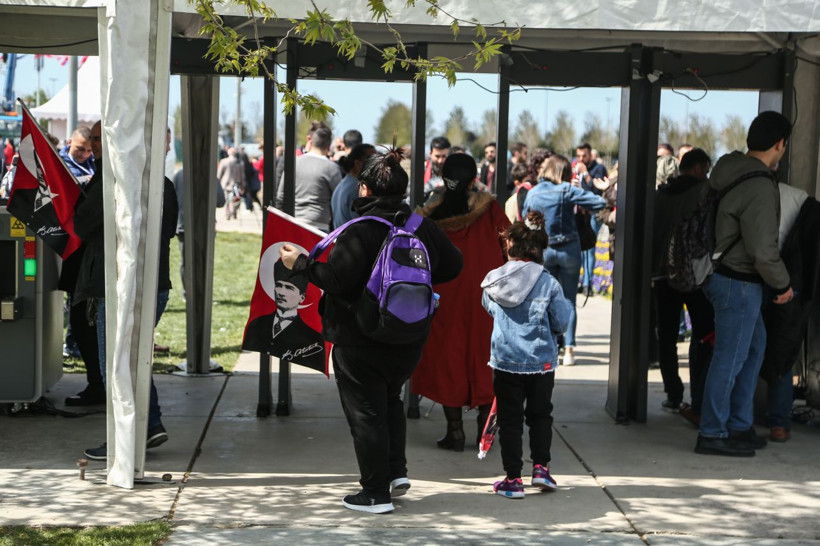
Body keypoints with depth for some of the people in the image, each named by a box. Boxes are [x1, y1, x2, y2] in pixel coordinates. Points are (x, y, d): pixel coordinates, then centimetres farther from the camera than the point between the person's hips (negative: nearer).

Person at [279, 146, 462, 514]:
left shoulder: (359, 231, -19)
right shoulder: (423, 227, 2)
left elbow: (338, 280, -25)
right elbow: (451, 266, 11)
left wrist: (300, 263, -12)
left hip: (360, 341, -6)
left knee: (366, 412, 4)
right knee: (390, 400, 27)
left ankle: (376, 494, 9)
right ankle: (396, 471, 19)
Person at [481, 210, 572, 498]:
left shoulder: (494, 281, -4)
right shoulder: (549, 284, -10)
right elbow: (561, 323, -5)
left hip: (505, 360, 1)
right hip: (541, 361, 0)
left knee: (509, 418, 7)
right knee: (540, 415, 19)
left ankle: (513, 478, 8)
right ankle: (541, 466, 14)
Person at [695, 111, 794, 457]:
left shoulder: (726, 172, 4)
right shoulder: (760, 188, -22)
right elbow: (763, 251, -23)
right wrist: (782, 285, -7)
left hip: (721, 272, 10)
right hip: (739, 283, -10)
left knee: (754, 347, 21)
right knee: (730, 358, 1)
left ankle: (739, 426, 28)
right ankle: (712, 435, 11)